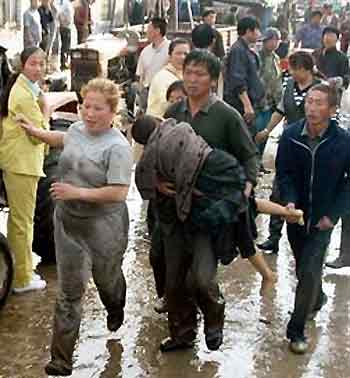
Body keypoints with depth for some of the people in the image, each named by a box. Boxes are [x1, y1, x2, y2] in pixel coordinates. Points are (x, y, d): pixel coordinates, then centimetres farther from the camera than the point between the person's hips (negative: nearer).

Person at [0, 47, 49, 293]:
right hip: (22, 163, -11)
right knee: (23, 220, -2)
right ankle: (23, 279, 8)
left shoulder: (23, 87, 13)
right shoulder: (25, 95, -19)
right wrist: (45, 114, -4)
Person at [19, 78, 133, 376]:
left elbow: (118, 193, -26)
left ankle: (116, 313, 57)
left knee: (107, 279, 20)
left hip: (103, 228, -5)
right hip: (68, 222, 5)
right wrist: (35, 132, 29)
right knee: (69, 291, 4)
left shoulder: (117, 147, -20)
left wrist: (76, 192, -25)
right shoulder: (77, 129, 2)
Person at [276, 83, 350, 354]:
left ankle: (297, 330, 5)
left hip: (322, 218, -3)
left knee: (309, 272, -8)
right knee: (304, 268, 20)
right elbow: (283, 173, -4)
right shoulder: (291, 135, -12)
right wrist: (289, 200, -22)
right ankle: (317, 300, 50)